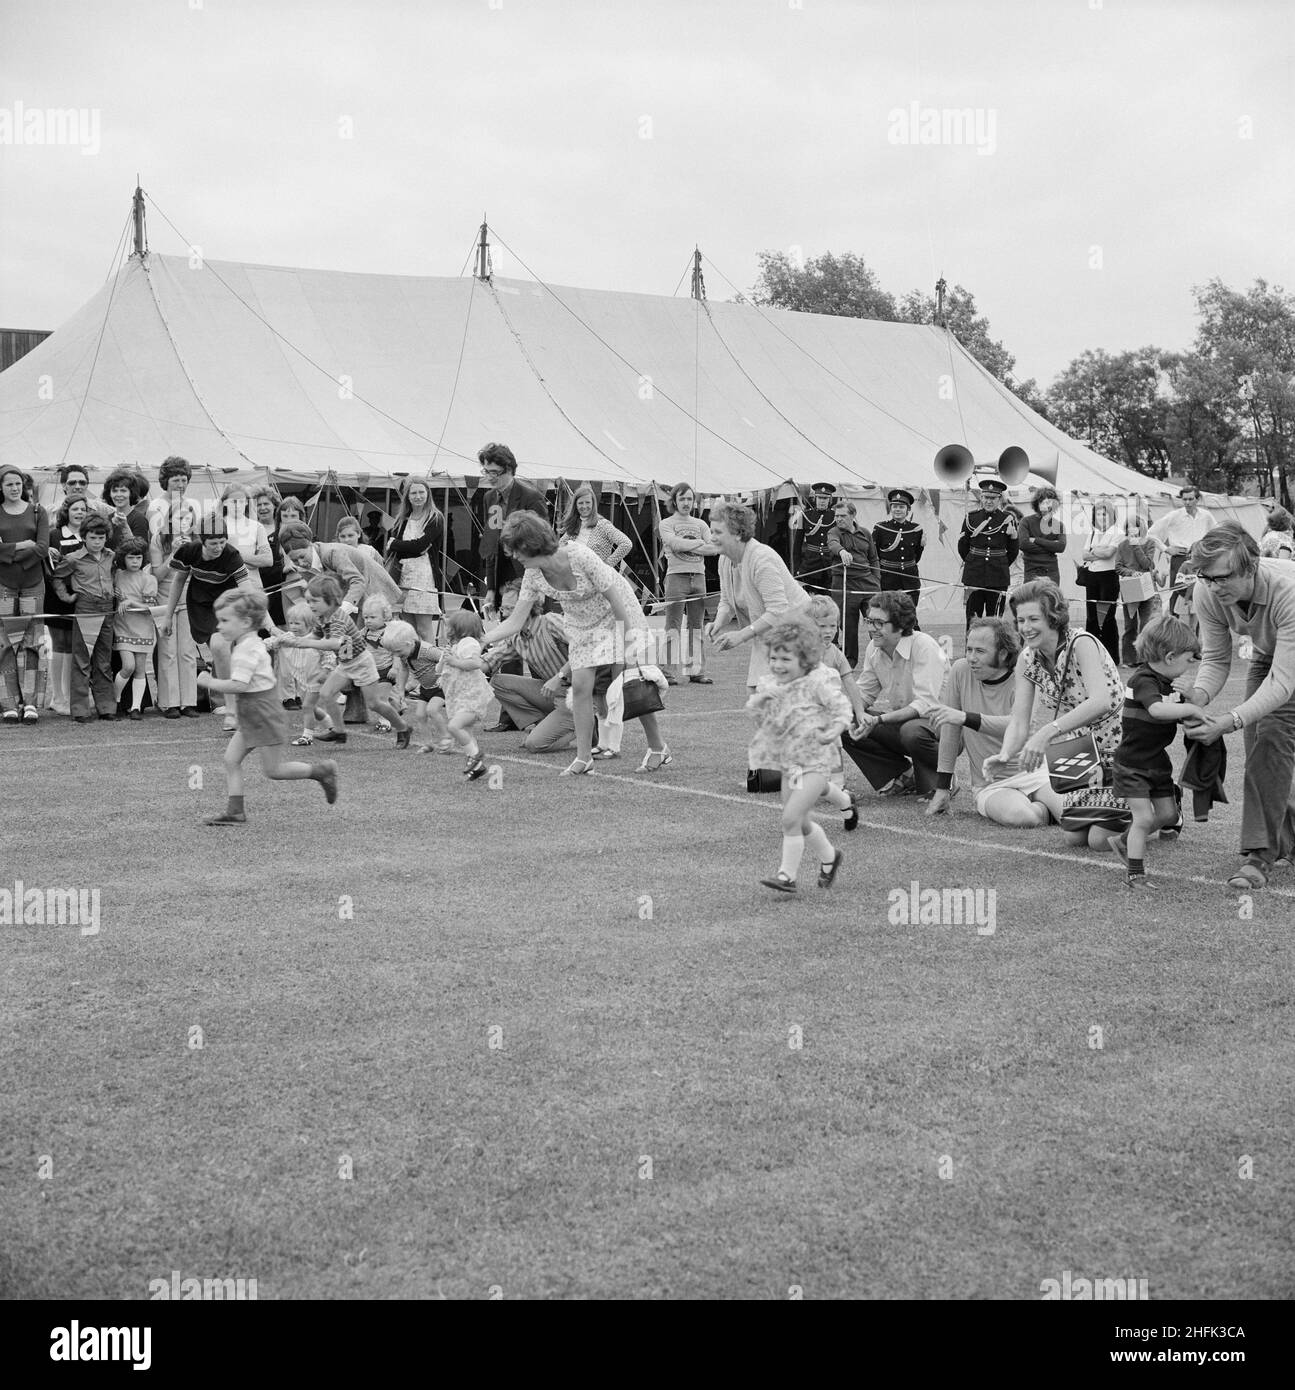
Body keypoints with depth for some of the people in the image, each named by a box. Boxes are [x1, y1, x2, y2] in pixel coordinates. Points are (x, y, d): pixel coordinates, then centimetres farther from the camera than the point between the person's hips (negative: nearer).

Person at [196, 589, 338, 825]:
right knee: (231, 759, 4)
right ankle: (235, 810, 4)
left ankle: (322, 771, 11)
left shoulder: (247, 650, -20)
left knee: (274, 770, -3)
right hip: (250, 716, 10)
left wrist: (210, 683, -18)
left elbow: (239, 685, -28)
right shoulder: (249, 643, 12)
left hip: (263, 712, -10)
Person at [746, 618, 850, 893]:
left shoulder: (819, 682, -14)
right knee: (801, 822, 16)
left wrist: (833, 732, -30)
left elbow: (842, 708, -13)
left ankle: (787, 874, -5)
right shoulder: (771, 683, 4)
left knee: (791, 818, -14)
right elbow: (755, 715, 4)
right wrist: (760, 698, -16)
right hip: (788, 763, 7)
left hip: (816, 761, -7)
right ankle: (828, 857, 40)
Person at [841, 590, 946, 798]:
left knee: (912, 732, -40)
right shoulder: (874, 649, -1)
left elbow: (925, 705, -30)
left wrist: (878, 720, -39)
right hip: (899, 720, 7)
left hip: (937, 720, -7)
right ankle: (903, 775, 1)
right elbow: (864, 694, 7)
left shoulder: (923, 646, -23)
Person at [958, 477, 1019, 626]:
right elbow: (962, 548, 14)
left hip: (999, 578, 0)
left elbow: (1014, 552, 13)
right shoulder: (971, 518, 4)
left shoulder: (1008, 519, 3)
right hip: (974, 576, 0)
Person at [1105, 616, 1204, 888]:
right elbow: (1157, 709, -40)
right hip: (1132, 765, -9)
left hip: (1158, 762, 9)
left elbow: (1182, 718, 13)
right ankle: (1135, 875, 2)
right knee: (1144, 817, -10)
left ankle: (1124, 842, 35)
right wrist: (1191, 709, -31)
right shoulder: (1143, 680, -22)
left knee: (1168, 815, 14)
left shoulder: (1170, 684, 7)